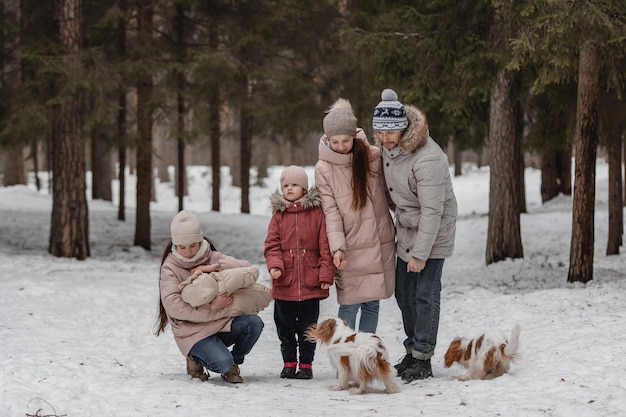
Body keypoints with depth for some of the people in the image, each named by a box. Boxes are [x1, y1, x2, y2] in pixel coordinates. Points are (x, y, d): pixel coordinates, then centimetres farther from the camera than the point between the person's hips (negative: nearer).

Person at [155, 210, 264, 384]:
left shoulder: (213, 257, 8)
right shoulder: (170, 267, -3)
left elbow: (247, 268, -4)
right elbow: (173, 306, -17)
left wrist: (215, 267, -16)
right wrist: (212, 308, -22)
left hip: (222, 323, 5)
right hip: (194, 332, -5)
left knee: (254, 323, -24)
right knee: (223, 363, -31)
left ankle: (234, 364, 2)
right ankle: (196, 358, 5)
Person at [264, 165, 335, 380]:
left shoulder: (316, 213, -1)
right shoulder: (278, 215, 6)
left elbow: (325, 247, -2)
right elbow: (272, 245, 3)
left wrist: (326, 274, -7)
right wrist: (275, 265, -15)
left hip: (311, 284, -2)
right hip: (284, 284, 2)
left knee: (307, 327, 5)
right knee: (285, 326, 10)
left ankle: (306, 364, 16)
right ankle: (289, 362, 22)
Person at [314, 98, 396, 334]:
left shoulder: (374, 157, -1)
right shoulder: (324, 169, -5)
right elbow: (331, 212, -9)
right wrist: (337, 247, -20)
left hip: (380, 244, 2)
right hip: (350, 248, -2)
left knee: (372, 304, 8)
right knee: (350, 304, -6)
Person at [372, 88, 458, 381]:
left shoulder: (427, 159, -30)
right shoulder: (388, 146, -3)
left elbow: (432, 211, -27)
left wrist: (420, 253, -25)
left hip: (433, 232, -9)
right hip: (406, 229, 9)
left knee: (425, 294, -8)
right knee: (403, 292, 13)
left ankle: (423, 360, -1)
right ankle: (412, 352, 25)